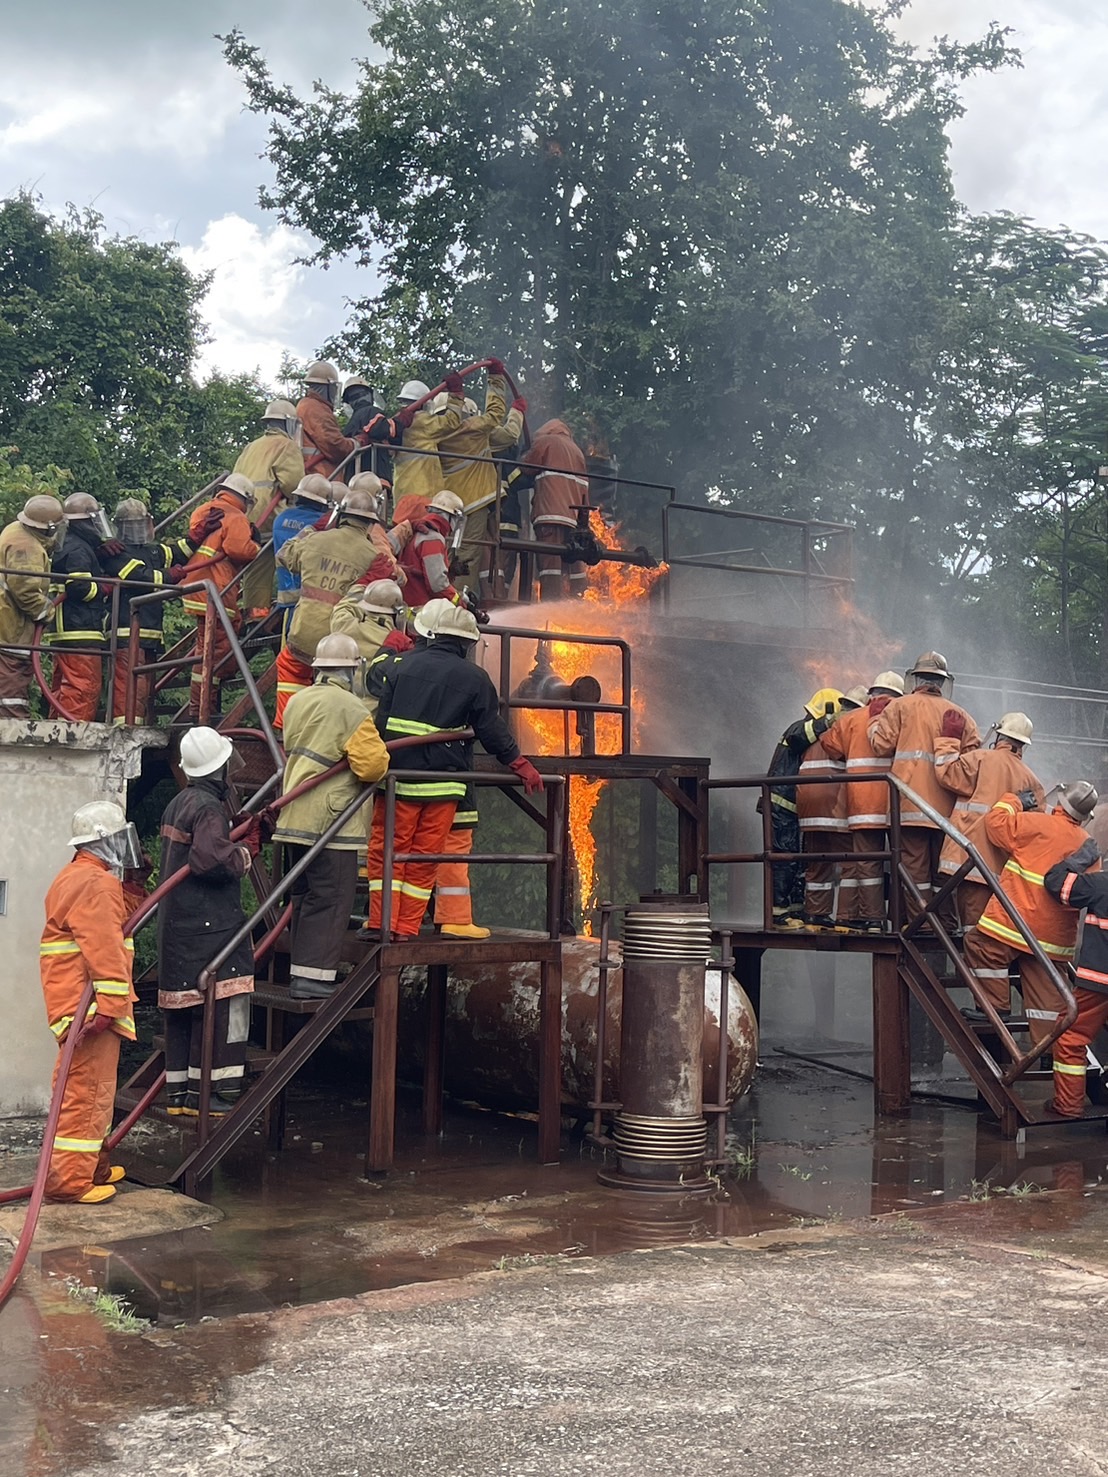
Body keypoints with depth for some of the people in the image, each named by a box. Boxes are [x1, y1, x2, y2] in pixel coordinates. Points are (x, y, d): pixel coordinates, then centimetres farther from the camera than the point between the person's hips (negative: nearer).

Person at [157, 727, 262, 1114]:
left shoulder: (178, 803, 16)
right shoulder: (208, 807, -15)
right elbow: (211, 859, -28)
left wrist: (244, 832, 10)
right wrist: (247, 849, -11)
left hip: (176, 923, 10)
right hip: (207, 926, -10)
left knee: (183, 1009, 13)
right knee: (218, 1004, -6)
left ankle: (178, 1090, 19)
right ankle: (202, 1091, -5)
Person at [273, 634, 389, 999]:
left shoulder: (297, 701, 11)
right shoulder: (350, 708, -14)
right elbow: (372, 763, -18)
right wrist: (382, 759, 3)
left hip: (295, 815, 8)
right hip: (329, 818, -8)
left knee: (305, 894, 16)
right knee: (330, 898, -3)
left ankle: (300, 972, 21)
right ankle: (312, 977, -4)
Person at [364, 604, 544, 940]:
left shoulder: (405, 664, 8)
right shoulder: (474, 677, 0)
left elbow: (382, 717, 8)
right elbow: (492, 729, 2)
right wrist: (520, 764, 12)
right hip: (441, 779, -2)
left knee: (386, 848, 7)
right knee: (425, 856, 6)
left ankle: (381, 922, 2)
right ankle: (407, 927, 9)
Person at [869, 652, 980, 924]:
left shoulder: (900, 707, 1)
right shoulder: (958, 714, 10)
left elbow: (882, 746, -4)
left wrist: (874, 726, 14)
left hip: (910, 802, -3)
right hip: (946, 806, 3)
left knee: (914, 866, -1)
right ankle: (947, 922, 12)